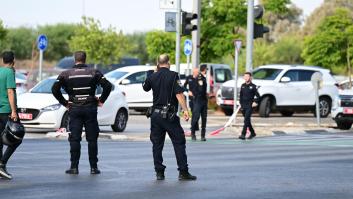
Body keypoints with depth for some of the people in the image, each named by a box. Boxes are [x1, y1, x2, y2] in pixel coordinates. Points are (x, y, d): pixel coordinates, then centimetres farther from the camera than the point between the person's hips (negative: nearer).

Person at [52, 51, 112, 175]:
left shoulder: (66, 74, 1)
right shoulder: (94, 73, 2)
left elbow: (55, 89, -7)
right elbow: (107, 86, -7)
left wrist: (64, 102, 3)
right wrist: (101, 100, 3)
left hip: (74, 109, 0)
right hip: (90, 109, 0)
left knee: (74, 139, 3)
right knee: (92, 139, 6)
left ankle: (74, 167, -1)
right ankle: (94, 167, 6)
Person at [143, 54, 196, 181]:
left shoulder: (152, 77, 5)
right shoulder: (173, 76, -8)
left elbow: (145, 88, 25)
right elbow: (179, 94, -16)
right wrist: (185, 110, -16)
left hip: (156, 114, 4)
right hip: (169, 115, -4)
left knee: (157, 144, 9)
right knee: (179, 142, 1)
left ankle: (159, 172, 7)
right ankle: (183, 172, -2)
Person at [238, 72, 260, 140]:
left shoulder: (253, 86, -5)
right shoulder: (243, 86, 11)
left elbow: (257, 96, -2)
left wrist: (255, 102, -12)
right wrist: (241, 104, 12)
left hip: (249, 106, -6)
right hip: (243, 106, 6)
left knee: (246, 120, -15)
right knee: (247, 121, 13)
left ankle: (243, 134, -21)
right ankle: (252, 133, 28)